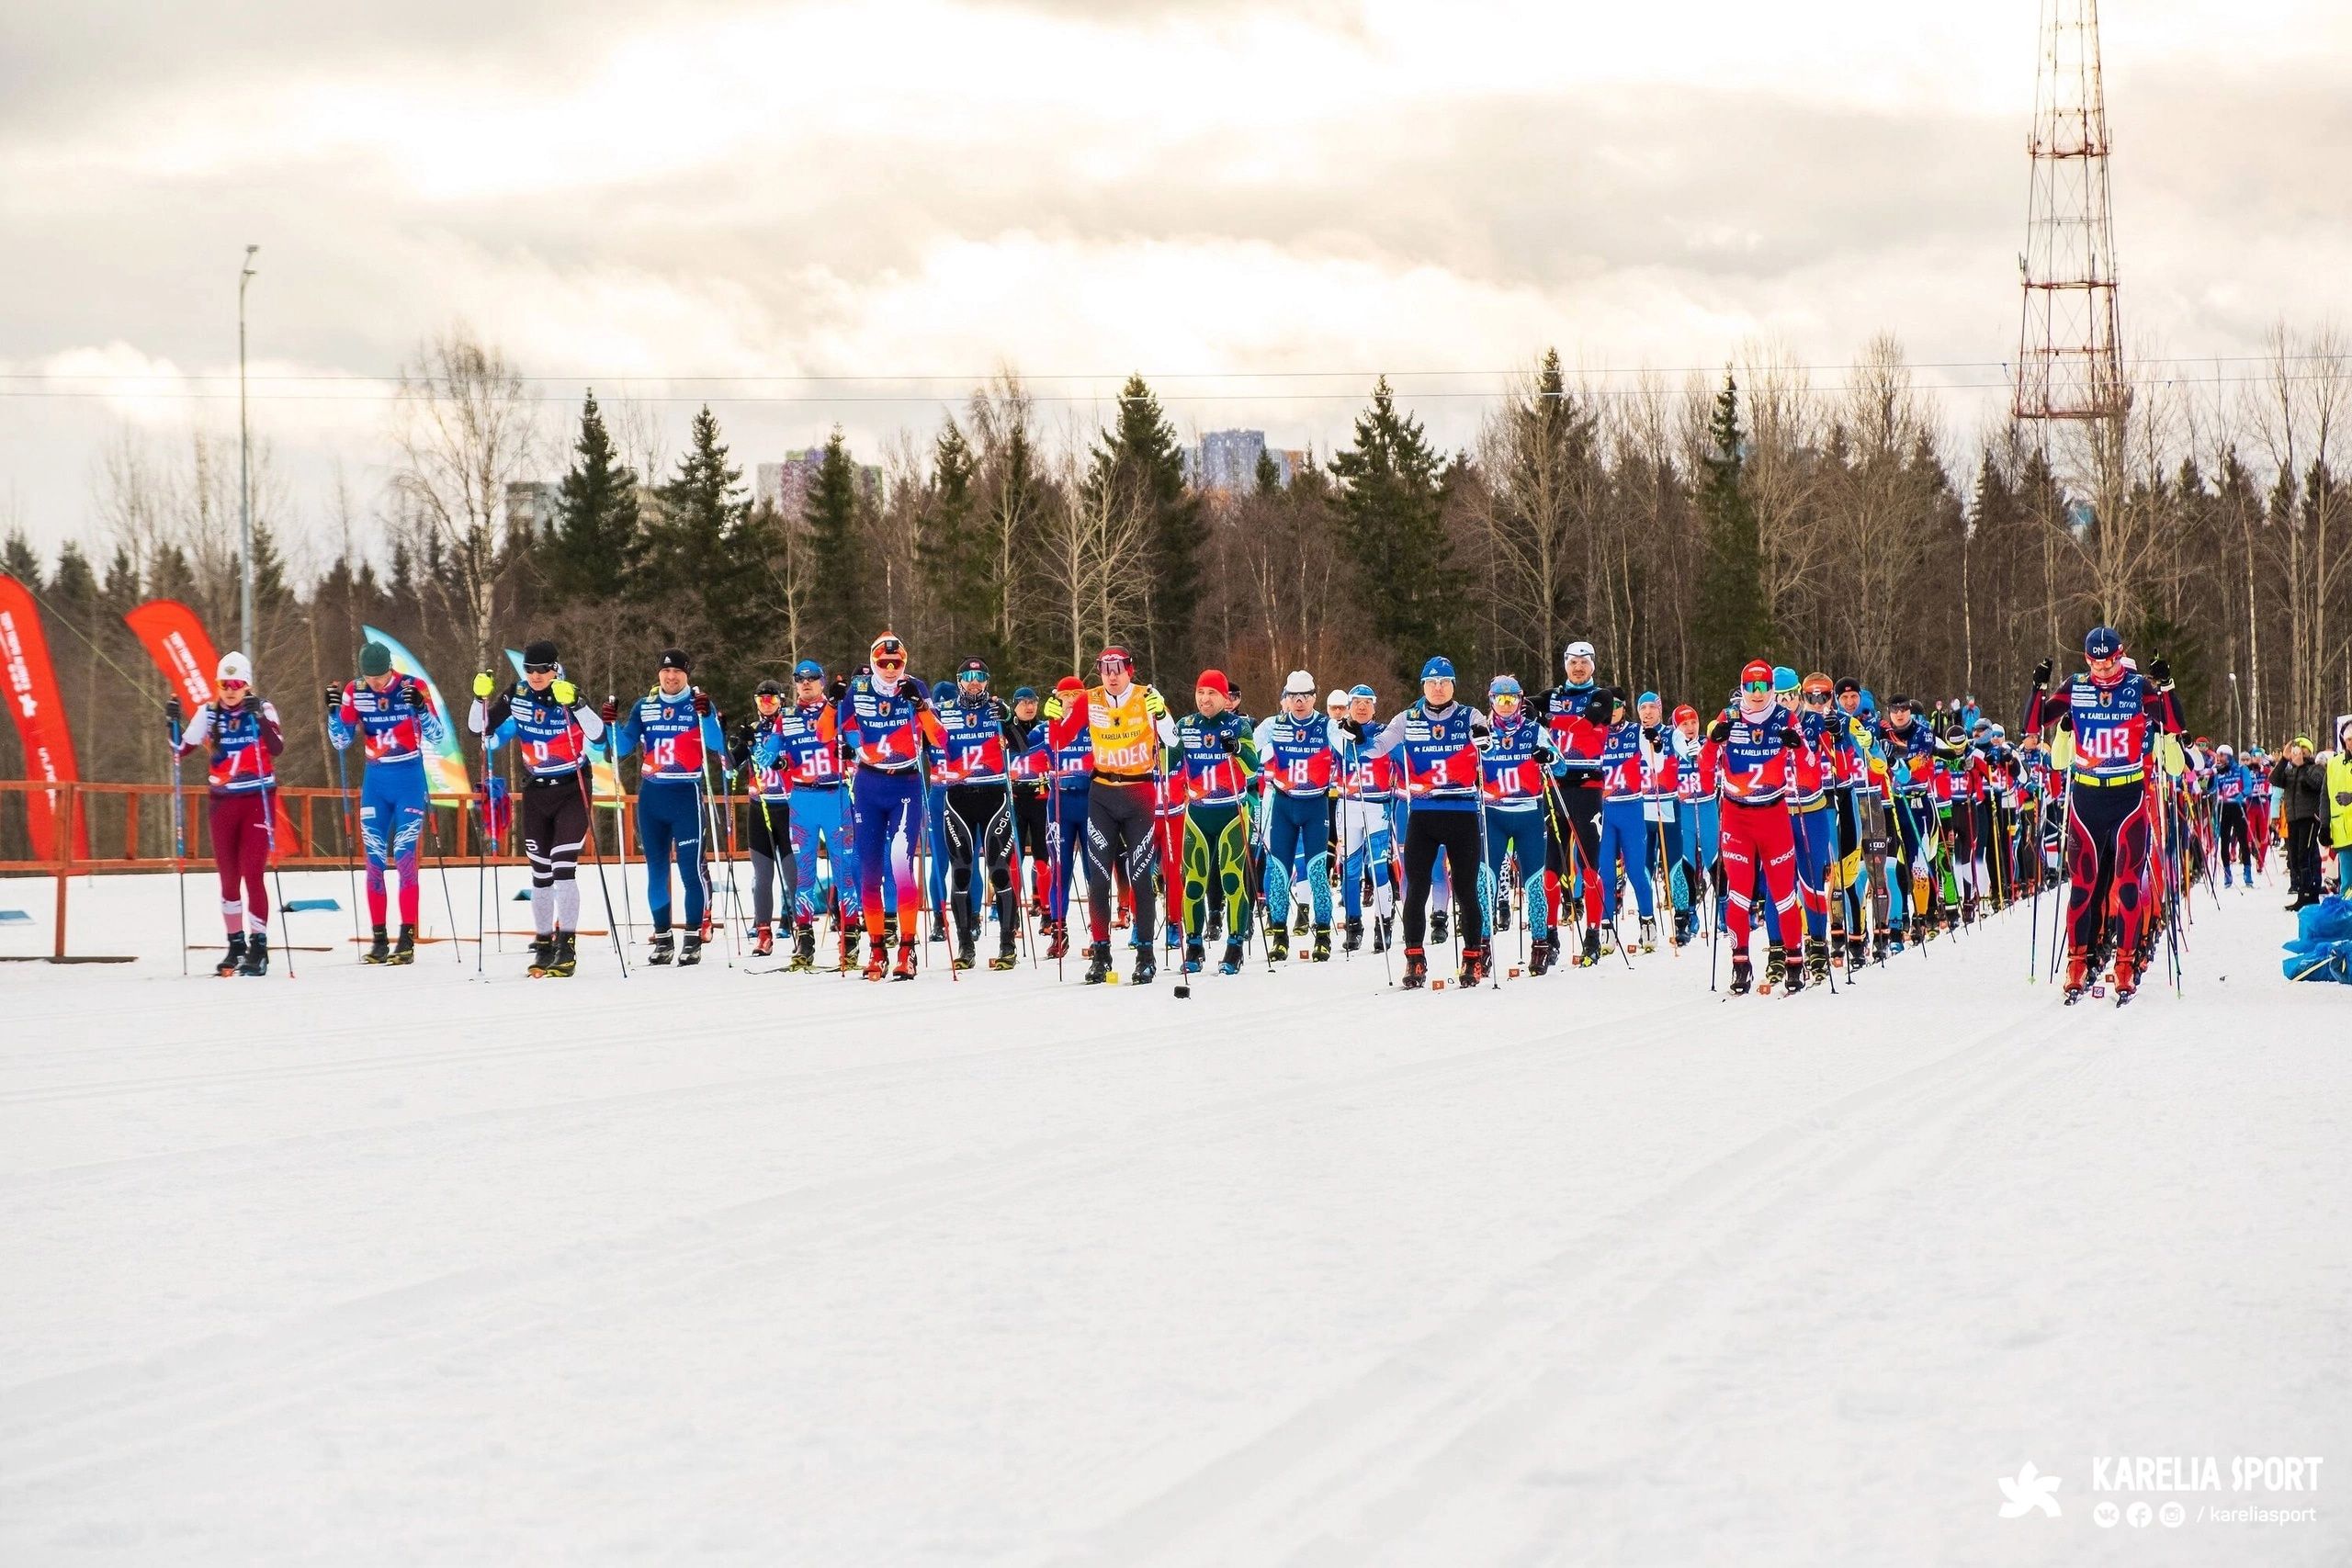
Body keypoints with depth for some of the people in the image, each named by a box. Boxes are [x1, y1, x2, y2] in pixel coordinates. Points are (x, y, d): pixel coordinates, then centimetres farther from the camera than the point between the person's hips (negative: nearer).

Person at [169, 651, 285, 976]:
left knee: (252, 873, -11)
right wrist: (174, 722, -17)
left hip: (257, 801, -3)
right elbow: (181, 749, -1)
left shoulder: (262, 710, -4)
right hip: (222, 803, 3)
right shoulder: (209, 714, 4)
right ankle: (236, 944, 19)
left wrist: (259, 717, -32)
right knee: (228, 877, 8)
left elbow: (277, 747, -20)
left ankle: (258, 946, -8)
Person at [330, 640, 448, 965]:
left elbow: (437, 737, -12)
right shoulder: (354, 692, -2)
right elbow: (341, 742, 5)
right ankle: (379, 940, 8)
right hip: (375, 780, 4)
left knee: (404, 858, -11)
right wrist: (333, 711, -11)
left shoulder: (414, 688, -11)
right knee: (374, 861, 3)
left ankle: (407, 940, -10)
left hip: (410, 780, -4)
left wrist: (420, 708, -27)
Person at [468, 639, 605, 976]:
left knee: (563, 866, -14)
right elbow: (480, 729, 2)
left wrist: (574, 703, -39)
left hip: (572, 789, -4)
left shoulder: (570, 694, -13)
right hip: (535, 791, 5)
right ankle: (543, 944, 17)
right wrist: (481, 697, -15)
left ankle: (566, 946, -14)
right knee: (540, 872, 8)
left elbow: (598, 734, -26)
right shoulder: (516, 695, -2)